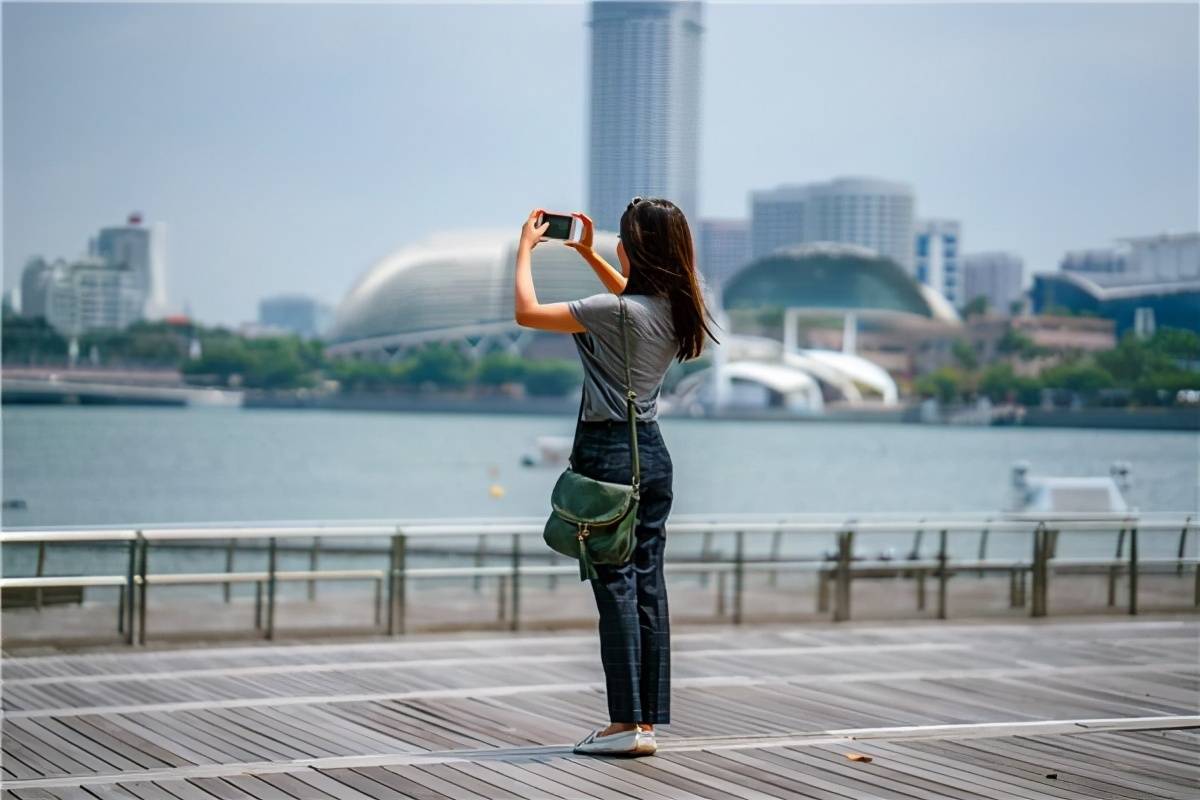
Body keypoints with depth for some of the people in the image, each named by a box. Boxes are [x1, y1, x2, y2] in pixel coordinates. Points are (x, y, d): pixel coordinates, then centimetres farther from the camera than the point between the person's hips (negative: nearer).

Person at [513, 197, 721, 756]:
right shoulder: (675, 308, 5)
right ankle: (648, 721, 10)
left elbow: (526, 312, -14)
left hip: (608, 453, -7)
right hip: (653, 452, 7)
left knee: (615, 585, -4)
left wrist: (525, 248, -1)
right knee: (648, 585, 7)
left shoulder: (615, 312, -18)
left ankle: (626, 723, -3)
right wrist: (587, 253, 29)